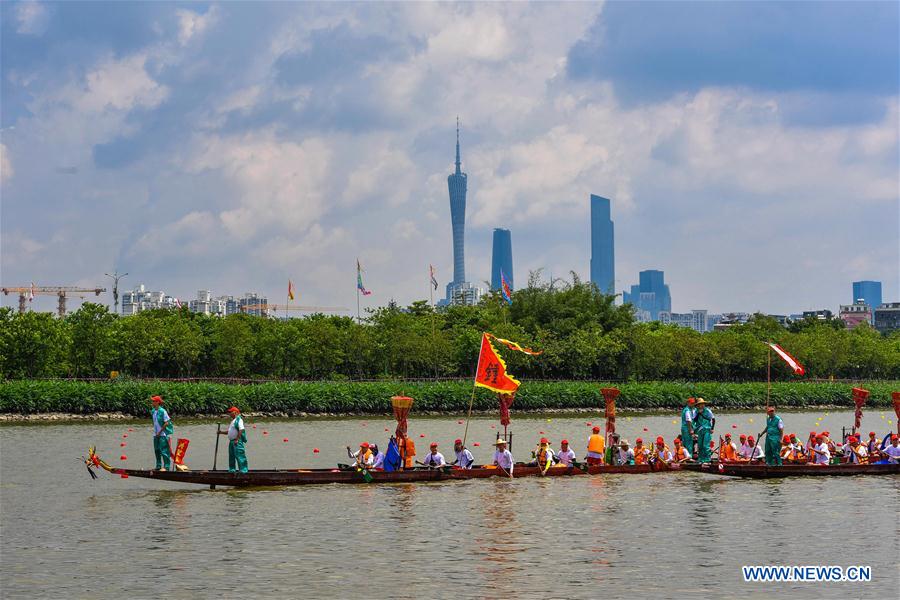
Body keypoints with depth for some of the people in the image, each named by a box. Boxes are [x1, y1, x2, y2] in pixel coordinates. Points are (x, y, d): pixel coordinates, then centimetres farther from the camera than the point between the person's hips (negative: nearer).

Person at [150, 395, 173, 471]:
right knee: (157, 450, 13)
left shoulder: (162, 411, -15)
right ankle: (158, 466, 23)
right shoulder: (153, 411, 8)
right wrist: (155, 431, 11)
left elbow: (166, 423, -16)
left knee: (164, 450, -7)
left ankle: (166, 467, -3)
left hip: (163, 434, -8)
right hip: (156, 434, 8)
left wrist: (160, 432, -14)